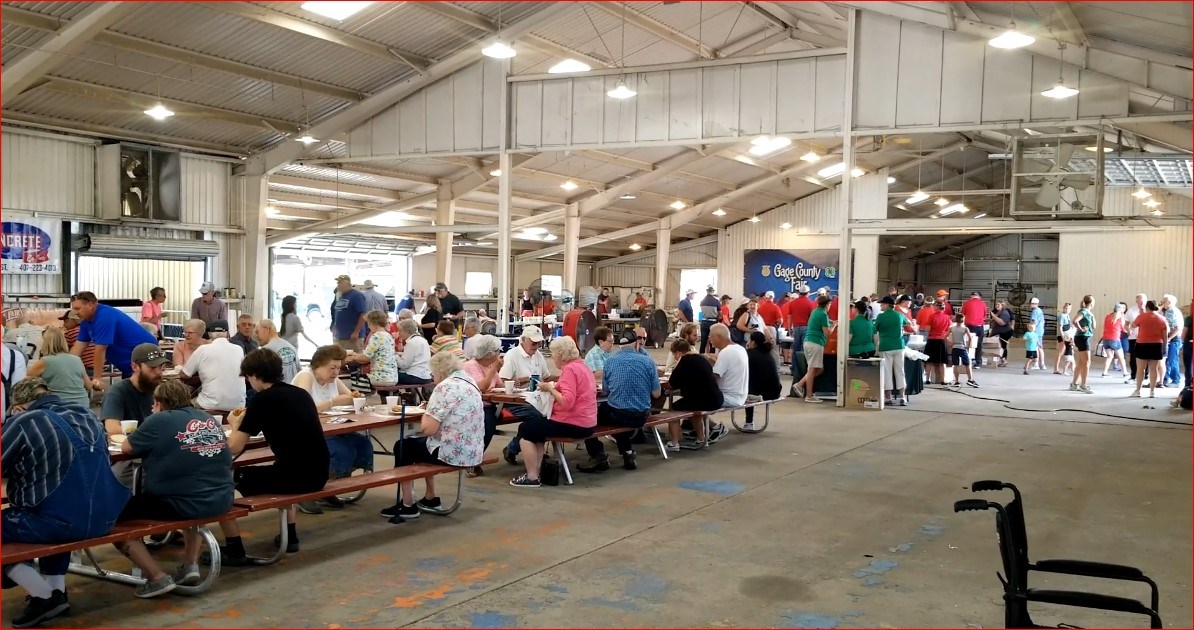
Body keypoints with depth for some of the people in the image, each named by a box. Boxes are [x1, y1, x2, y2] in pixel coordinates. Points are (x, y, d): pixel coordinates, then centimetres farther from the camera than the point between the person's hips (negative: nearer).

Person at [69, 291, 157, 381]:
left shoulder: (104, 317, -23)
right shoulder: (87, 320, 6)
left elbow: (100, 349, -25)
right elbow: (79, 346, 7)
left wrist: (96, 378, -24)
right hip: (128, 364, 10)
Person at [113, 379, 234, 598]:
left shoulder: (159, 421, -4)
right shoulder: (211, 420, 12)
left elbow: (126, 448, 7)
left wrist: (150, 443, 27)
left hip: (181, 505, -6)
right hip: (221, 502, 7)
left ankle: (158, 578, 3)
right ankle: (190, 565, 28)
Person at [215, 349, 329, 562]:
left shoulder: (261, 400, -7)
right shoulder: (301, 393, 14)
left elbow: (234, 448, -6)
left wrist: (236, 425, 14)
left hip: (295, 476, -8)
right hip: (317, 476, 8)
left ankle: (234, 550, 12)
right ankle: (290, 536, 39)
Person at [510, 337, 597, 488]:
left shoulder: (569, 369, -17)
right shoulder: (582, 366, 13)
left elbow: (567, 402, -26)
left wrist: (550, 388, -13)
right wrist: (555, 386, 9)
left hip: (573, 424, -10)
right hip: (586, 423, 10)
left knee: (525, 429, 3)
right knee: (537, 426, 27)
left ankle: (532, 477, 3)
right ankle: (536, 471, 24)